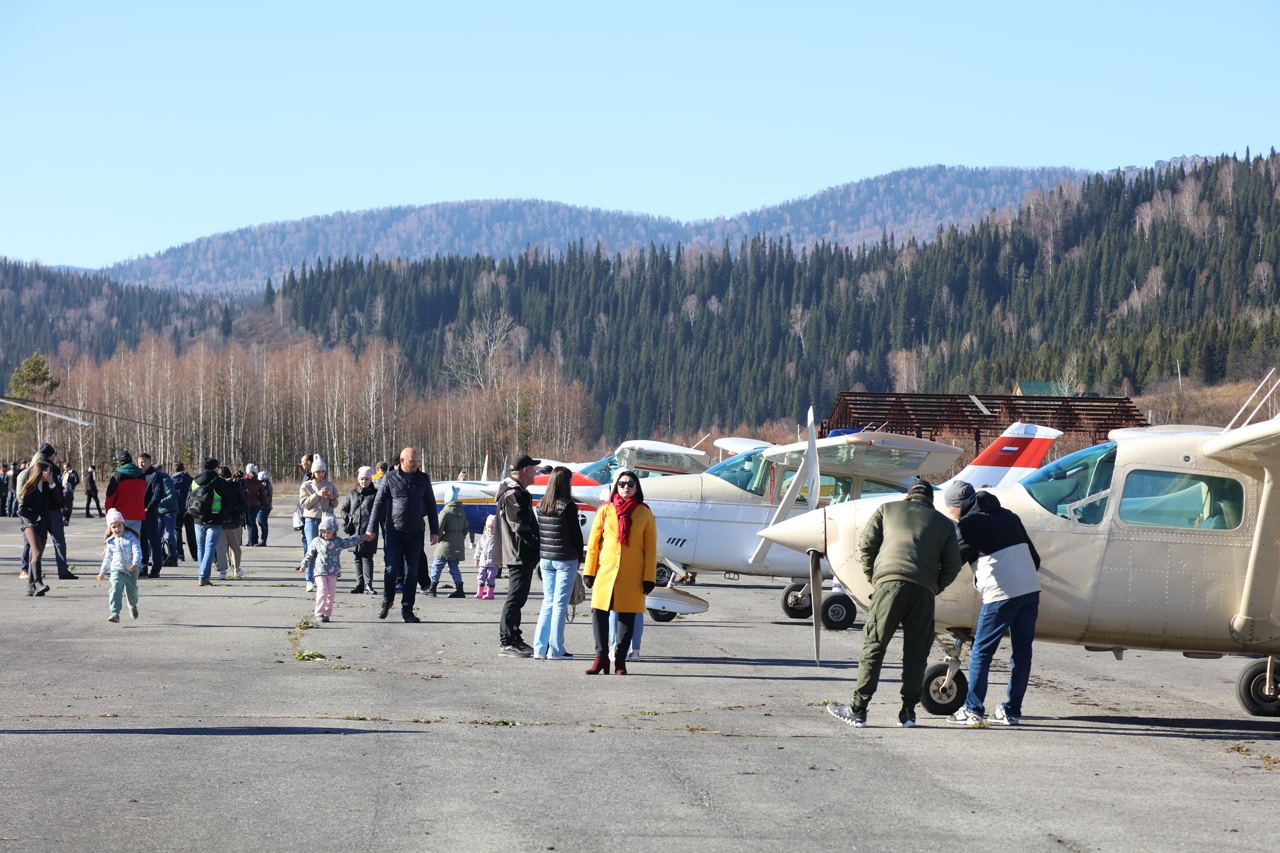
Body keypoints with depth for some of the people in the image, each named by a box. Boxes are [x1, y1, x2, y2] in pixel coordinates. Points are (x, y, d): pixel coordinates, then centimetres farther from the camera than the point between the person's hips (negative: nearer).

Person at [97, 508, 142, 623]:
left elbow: (137, 551, -18)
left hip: (131, 570, -1)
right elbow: (107, 558, 16)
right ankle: (115, 613, -23)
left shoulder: (130, 537, -8)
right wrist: (103, 571, 17)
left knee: (132, 590, 15)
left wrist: (136, 564, -34)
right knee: (116, 590, -18)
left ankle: (133, 605, 48)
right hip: (116, 570, 1)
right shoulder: (111, 542, 3)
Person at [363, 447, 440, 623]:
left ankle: (407, 609, 9)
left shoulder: (423, 479, 7)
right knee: (390, 569, -7)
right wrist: (371, 529, -3)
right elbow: (378, 503, 1)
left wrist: (435, 531, 9)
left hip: (415, 533, 2)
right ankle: (387, 600, 18)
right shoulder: (390, 478, -1)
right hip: (394, 531, -2)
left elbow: (431, 506, 12)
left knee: (412, 572, 2)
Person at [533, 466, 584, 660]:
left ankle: (540, 648, 10)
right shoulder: (568, 506, -12)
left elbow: (538, 531, 8)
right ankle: (555, 650, -1)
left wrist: (539, 556, 13)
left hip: (545, 558, 6)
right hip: (565, 560, -6)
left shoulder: (541, 505, 6)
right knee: (560, 603, -1)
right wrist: (579, 556, 4)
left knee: (548, 602, 13)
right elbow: (576, 533, -9)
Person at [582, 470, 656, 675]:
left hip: (632, 574, -1)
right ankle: (601, 657, 3)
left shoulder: (644, 513, 5)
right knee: (599, 612, -7)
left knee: (627, 616, 1)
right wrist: (589, 571, 3)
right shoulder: (605, 510, 7)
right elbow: (593, 542, 8)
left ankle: (620, 662, 9)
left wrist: (649, 577, -1)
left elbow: (651, 547, 5)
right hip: (606, 570, 1)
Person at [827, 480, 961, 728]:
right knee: (916, 654, 8)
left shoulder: (887, 509, 21)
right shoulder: (944, 523, 23)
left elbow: (866, 544, 11)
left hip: (890, 581, -1)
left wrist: (873, 578, 18)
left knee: (873, 647, -2)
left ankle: (858, 709, -6)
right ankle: (908, 712, 7)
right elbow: (953, 565, 13)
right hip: (924, 591, 1)